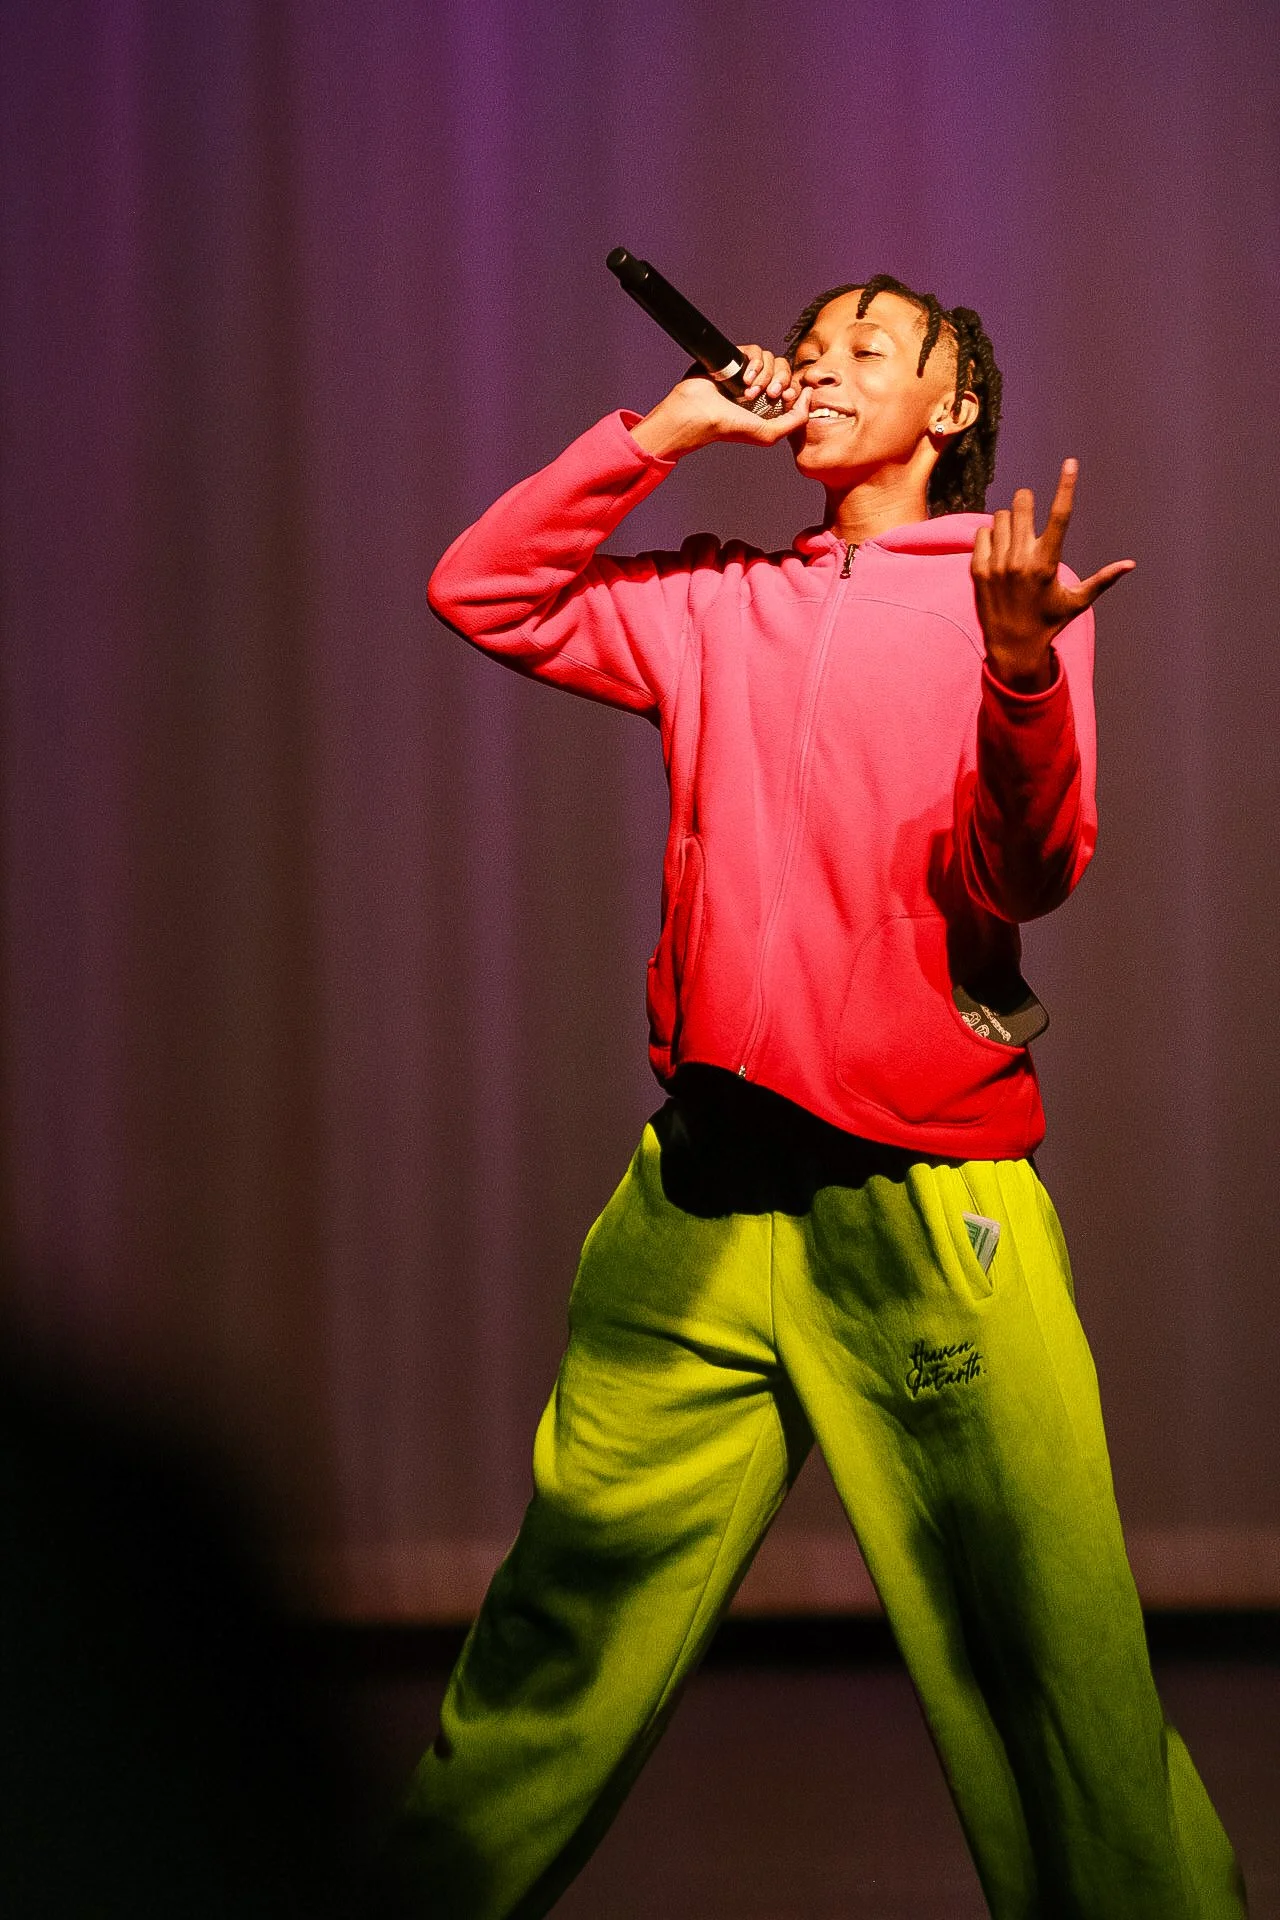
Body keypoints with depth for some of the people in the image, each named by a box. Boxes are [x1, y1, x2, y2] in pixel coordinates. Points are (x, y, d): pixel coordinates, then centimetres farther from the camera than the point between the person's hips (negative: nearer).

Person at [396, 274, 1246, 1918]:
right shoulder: (722, 606, 17)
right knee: (564, 1634, 6)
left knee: (1045, 1655, -8)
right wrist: (661, 432, 10)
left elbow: (1028, 876, -8)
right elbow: (480, 593, 17)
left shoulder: (1015, 593, 4)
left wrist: (1019, 660, -27)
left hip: (926, 1197, -4)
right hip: (703, 1187, 4)